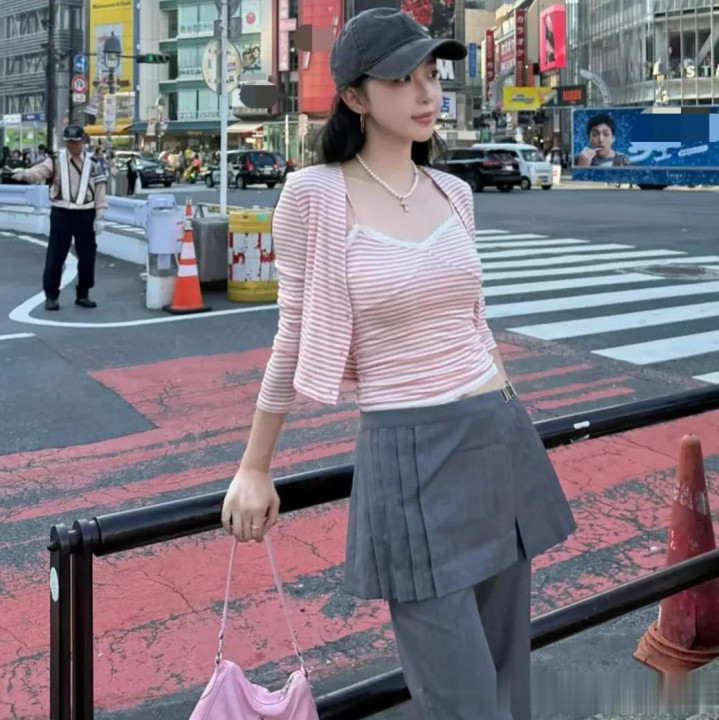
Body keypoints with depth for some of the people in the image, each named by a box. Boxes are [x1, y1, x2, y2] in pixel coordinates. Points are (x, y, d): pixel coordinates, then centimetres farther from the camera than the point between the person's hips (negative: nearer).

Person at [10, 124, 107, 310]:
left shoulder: (93, 164, 4)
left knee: (87, 257, 8)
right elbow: (39, 171, -19)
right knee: (55, 256, -2)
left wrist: (99, 217, 0)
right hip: (61, 214, -2)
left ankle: (82, 295, 22)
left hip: (85, 215, 2)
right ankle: (51, 296, 8)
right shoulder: (56, 161, -1)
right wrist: (23, 173, -41)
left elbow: (100, 191, 4)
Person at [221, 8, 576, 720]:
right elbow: (292, 340, -2)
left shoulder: (452, 192, 8)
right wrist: (254, 470, 2)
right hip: (406, 457, -6)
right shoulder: (315, 194, -9)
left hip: (498, 439, 6)